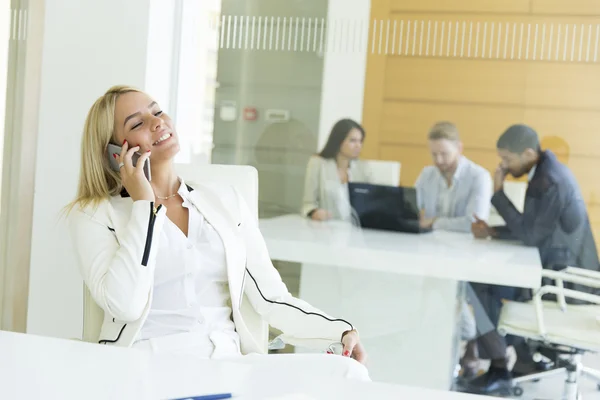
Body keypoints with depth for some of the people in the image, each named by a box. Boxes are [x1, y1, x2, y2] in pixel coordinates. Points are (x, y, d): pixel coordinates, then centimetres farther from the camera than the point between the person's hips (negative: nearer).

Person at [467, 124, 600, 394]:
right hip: (563, 267, 10)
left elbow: (530, 235, -21)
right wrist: (493, 231, 3)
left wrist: (498, 193, -17)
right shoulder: (546, 171, 7)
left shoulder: (550, 182, -24)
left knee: (481, 284, -9)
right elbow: (531, 227, 15)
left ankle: (500, 366, 2)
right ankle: (529, 354, 23)